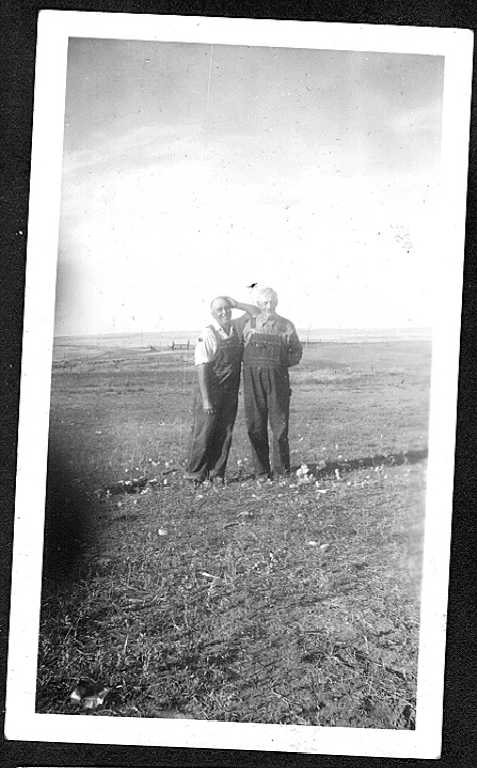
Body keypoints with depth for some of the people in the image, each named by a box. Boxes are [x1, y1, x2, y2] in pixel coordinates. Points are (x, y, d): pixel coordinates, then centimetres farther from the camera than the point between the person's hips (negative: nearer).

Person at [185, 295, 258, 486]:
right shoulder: (207, 335, -12)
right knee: (204, 433, -1)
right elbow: (202, 368, -14)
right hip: (210, 390, -6)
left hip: (230, 392, 6)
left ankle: (217, 473, 16)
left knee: (225, 434, 7)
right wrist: (205, 399, -19)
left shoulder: (236, 327, 7)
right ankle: (195, 473, 10)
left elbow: (256, 313, 19)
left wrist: (237, 304, 3)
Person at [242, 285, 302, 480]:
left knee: (279, 423, 0)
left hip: (277, 378, -1)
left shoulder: (286, 326, 7)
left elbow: (297, 353, 13)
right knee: (255, 425, 1)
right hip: (253, 377, 1)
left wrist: (280, 362, -1)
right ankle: (261, 470, 10)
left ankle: (281, 469, 11)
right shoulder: (249, 325, 9)